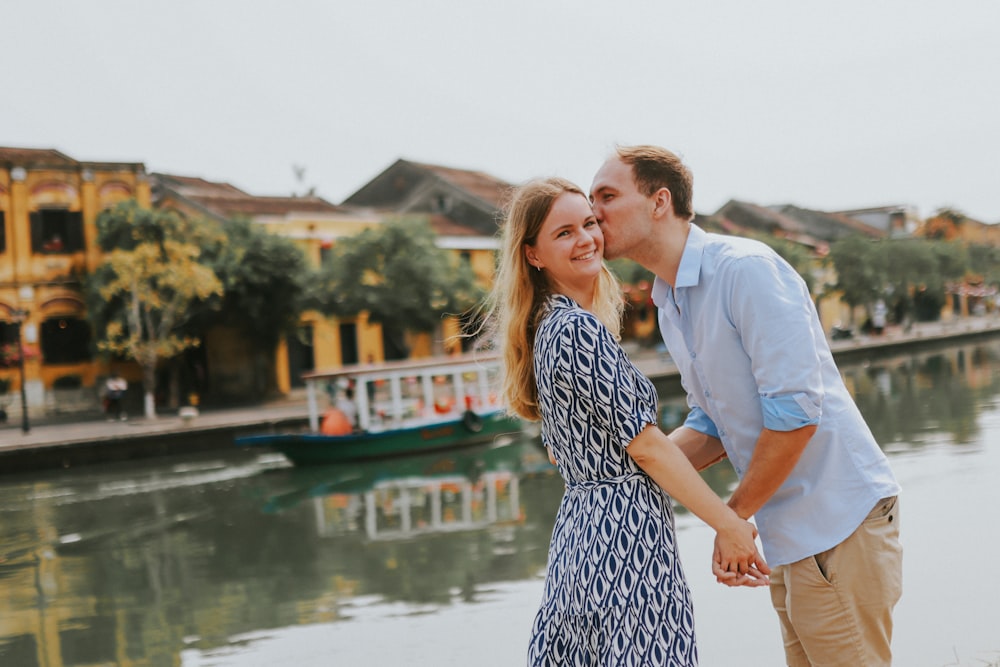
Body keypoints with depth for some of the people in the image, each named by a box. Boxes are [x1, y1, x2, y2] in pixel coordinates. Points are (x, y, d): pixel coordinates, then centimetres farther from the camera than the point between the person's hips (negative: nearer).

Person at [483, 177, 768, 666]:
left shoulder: (546, 327, 13)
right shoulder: (579, 328, -14)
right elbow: (643, 444, -14)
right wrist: (728, 524, -9)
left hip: (580, 528, 10)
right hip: (626, 538, -10)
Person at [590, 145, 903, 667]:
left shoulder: (746, 268, -18)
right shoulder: (669, 306, 12)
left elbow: (796, 412, -23)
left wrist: (734, 516, -12)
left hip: (837, 521, -9)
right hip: (788, 536, 9)